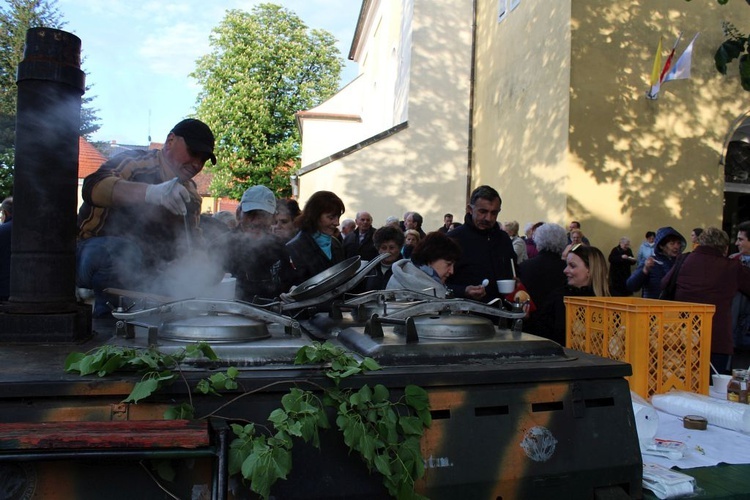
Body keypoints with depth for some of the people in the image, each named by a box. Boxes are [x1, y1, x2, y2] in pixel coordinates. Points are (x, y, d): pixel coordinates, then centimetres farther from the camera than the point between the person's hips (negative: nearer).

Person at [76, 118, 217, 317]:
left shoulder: (190, 195, 8)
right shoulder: (134, 163, -14)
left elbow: (189, 246, 5)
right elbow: (93, 186, -34)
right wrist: (151, 192, -51)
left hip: (143, 274, 7)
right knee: (124, 251, -36)